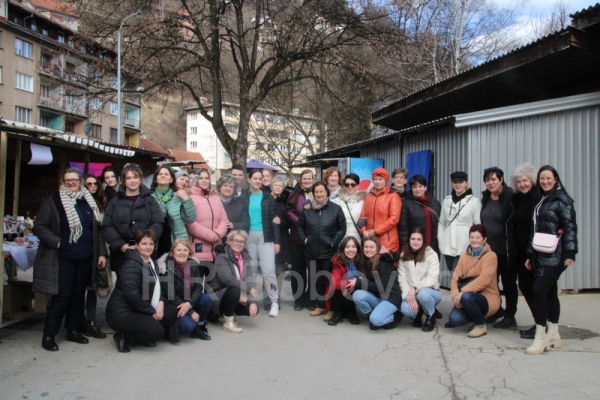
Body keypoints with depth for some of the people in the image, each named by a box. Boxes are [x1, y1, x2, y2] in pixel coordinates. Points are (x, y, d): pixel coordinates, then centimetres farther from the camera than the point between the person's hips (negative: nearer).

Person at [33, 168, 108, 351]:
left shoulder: (89, 203, 10)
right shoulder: (52, 201, -2)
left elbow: (97, 230, 11)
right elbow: (40, 226, -5)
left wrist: (101, 253, 5)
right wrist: (57, 242, -18)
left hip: (85, 258, 4)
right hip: (62, 257, -4)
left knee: (78, 294, 12)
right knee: (61, 296, -4)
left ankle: (74, 330, 23)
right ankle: (49, 335, 8)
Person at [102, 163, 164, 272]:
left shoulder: (150, 200, 8)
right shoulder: (115, 201, 10)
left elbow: (158, 224, 0)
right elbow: (107, 226, 5)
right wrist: (120, 245, -9)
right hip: (121, 253, 1)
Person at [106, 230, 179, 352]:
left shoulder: (151, 263, 12)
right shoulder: (131, 265, -19)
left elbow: (157, 286, 12)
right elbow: (132, 295, -26)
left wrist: (161, 303, -9)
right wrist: (152, 311, -18)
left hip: (141, 309, 10)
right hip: (122, 313, -9)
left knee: (172, 311, 1)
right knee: (157, 331, -24)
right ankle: (123, 336, -2)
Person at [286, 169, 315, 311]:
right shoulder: (295, 194, 4)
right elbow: (289, 212, -2)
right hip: (297, 237, 0)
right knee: (298, 268, 6)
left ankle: (311, 299, 18)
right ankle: (298, 299, 16)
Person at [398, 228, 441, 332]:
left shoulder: (431, 255, -11)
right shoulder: (403, 255, -1)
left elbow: (432, 279, -18)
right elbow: (402, 279, -7)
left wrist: (415, 288, -30)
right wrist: (409, 296, -22)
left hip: (429, 291, -2)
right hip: (411, 293, 2)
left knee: (423, 293, -38)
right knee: (406, 309, -31)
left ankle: (431, 316, -3)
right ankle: (417, 313, 10)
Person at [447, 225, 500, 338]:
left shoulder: (490, 255, -9)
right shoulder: (464, 256, 9)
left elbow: (484, 279, -23)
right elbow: (455, 277, -1)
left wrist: (462, 292, -30)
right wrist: (455, 294, -21)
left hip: (488, 298, -5)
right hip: (470, 298, 5)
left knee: (466, 297, -37)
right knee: (454, 319, -23)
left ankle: (481, 326, -10)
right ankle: (475, 316, 13)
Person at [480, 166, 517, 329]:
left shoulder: (510, 198, -13)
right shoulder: (485, 198, 8)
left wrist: (512, 249, -18)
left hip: (506, 250, -6)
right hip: (489, 248, 6)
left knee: (508, 283, 7)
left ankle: (510, 317, 18)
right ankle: (496, 310, 32)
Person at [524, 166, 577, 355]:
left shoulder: (562, 199, -4)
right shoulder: (539, 200, 16)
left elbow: (570, 227, -11)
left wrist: (570, 253, -18)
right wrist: (530, 255, 17)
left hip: (554, 255, -7)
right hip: (540, 254, 7)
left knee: (539, 290, -14)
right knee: (550, 291, 11)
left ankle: (541, 337, -7)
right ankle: (553, 335, 20)